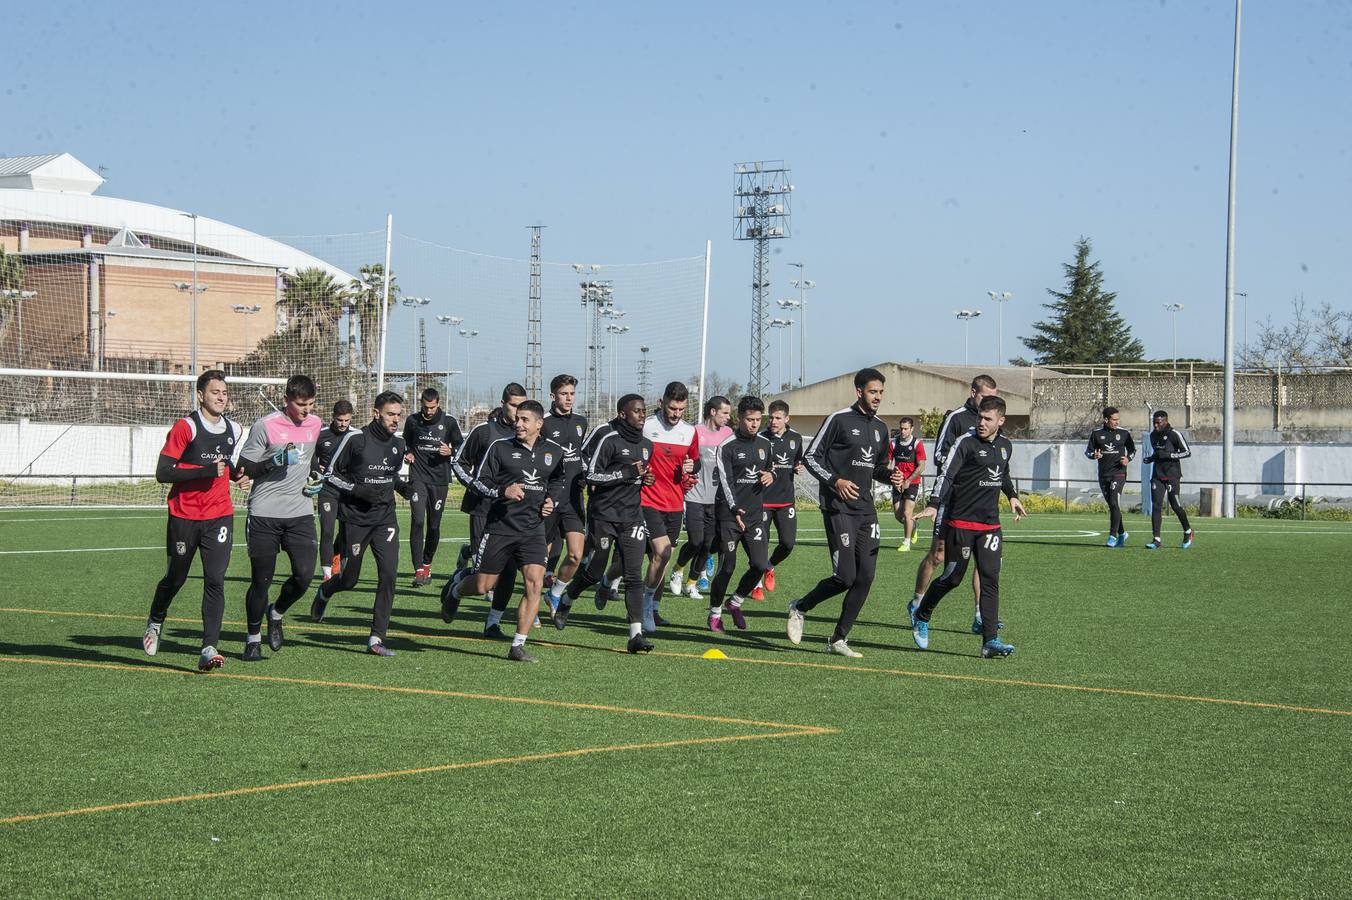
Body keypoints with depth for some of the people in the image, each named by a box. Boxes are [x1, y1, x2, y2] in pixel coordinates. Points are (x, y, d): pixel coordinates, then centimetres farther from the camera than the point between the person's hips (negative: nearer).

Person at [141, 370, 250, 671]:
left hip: (219, 516, 3)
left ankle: (208, 649, -13)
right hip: (184, 516, -3)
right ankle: (155, 622, 42)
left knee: (215, 579, -11)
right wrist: (207, 471, -22)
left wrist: (238, 475, 5)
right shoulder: (186, 427, -10)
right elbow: (163, 473, -16)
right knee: (175, 578, 11)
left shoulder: (234, 430, 9)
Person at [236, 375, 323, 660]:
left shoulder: (316, 424, 9)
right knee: (261, 580, 0)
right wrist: (275, 461, -19)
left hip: (300, 512, 4)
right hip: (264, 514, -4)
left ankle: (276, 614, 21)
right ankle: (253, 637, 19)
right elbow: (243, 469, -7)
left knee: (305, 575, -9)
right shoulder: (265, 426, -9)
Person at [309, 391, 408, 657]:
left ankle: (376, 639, -8)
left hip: (385, 518, 4)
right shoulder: (356, 439, -10)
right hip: (355, 518, -4)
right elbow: (332, 474, -5)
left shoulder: (399, 444, 7)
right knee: (349, 579, 5)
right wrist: (359, 490, -17)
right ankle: (324, 593, 43)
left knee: (388, 573, -12)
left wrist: (403, 484, 1)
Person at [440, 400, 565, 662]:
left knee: (534, 583, -14)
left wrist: (552, 499, 6)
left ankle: (517, 646, -7)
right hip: (499, 527, -2)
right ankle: (457, 584, 40)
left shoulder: (553, 451, 6)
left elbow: (560, 479, 25)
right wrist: (502, 492, -20)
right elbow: (479, 481, -2)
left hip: (533, 529, 2)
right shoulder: (500, 447, -5)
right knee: (482, 587, 3)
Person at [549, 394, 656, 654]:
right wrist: (628, 472, -19)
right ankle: (564, 601, 39)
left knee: (634, 576, -6)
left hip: (632, 517, 5)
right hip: (603, 516, -5)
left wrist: (645, 479, 7)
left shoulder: (646, 445, 13)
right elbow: (592, 476, -17)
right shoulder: (608, 439, -11)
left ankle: (636, 635, -10)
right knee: (593, 572, 8)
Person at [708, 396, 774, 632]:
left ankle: (735, 602, 18)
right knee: (726, 566, -5)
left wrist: (771, 475, 4)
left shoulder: (765, 444, 11)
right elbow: (726, 481, -15)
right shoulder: (727, 446, -7)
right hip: (729, 515, -5)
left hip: (755, 515, 5)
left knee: (761, 566, -6)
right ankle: (715, 613, 14)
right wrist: (735, 509, -28)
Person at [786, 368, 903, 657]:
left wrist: (889, 475, 5)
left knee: (865, 576, 0)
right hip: (838, 507, -7)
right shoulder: (839, 420, -7)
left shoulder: (880, 429, 15)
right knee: (846, 576, -11)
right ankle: (800, 607, 14)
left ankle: (838, 639, 10)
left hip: (865, 509, 7)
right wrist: (835, 480, -18)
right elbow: (811, 457, -5)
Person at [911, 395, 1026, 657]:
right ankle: (921, 617, 28)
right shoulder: (966, 442, -10)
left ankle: (990, 641, -8)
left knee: (990, 579, -5)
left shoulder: (1005, 446, 11)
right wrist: (934, 505, -30)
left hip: (990, 525, 5)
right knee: (952, 577, 2)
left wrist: (1012, 496, 32)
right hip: (960, 522, -5)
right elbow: (946, 475, -18)